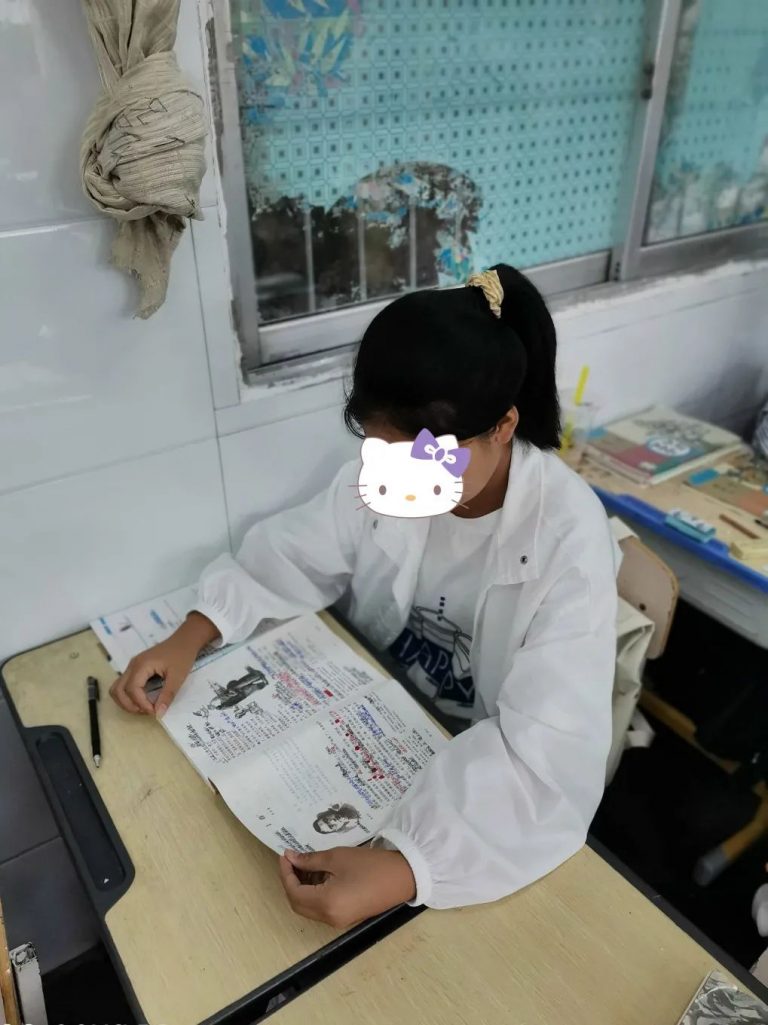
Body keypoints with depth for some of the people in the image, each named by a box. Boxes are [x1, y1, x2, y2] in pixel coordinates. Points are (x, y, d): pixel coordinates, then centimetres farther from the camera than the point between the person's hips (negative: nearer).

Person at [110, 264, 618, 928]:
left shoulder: (568, 537, -29)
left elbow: (547, 748, -33)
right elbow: (290, 558, -2)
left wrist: (405, 867, -44)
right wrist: (192, 636, -17)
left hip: (496, 780, -4)